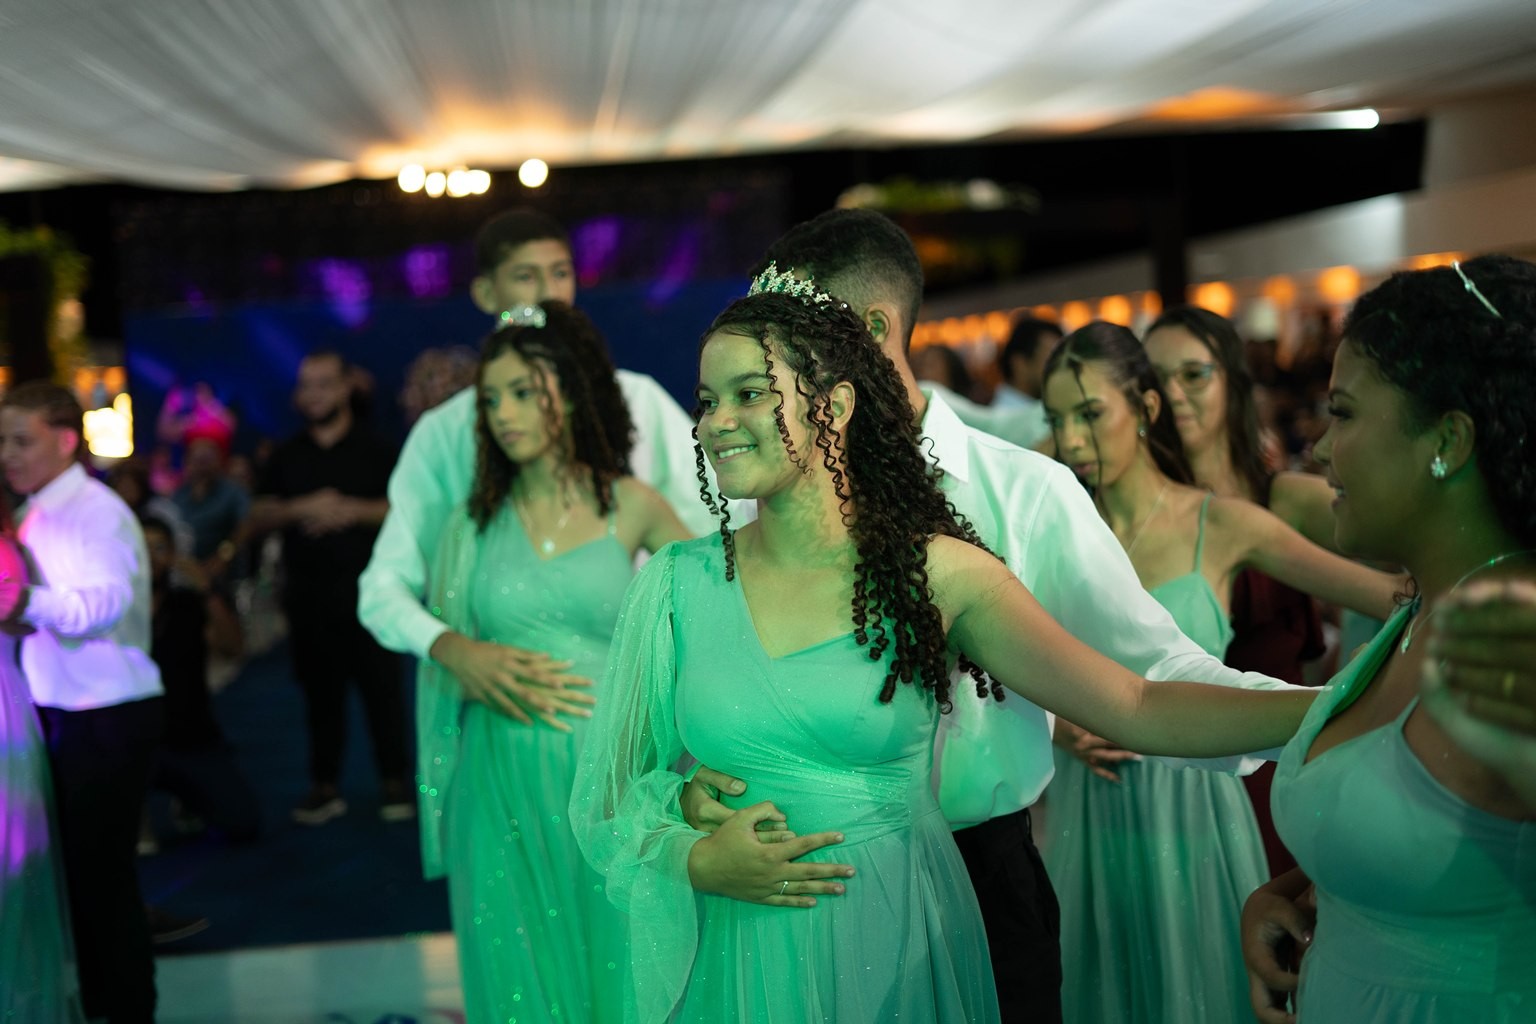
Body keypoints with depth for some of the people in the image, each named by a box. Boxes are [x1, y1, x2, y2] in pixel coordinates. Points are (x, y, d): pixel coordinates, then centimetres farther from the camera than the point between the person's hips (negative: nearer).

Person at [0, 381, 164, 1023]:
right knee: (76, 867, 18)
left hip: (108, 721, -9)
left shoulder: (96, 511, -17)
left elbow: (105, 602, -33)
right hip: (61, 717, 9)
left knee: (103, 872, 0)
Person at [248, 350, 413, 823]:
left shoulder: (373, 449, 3)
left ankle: (395, 782, 8)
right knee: (319, 690, 7)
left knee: (381, 686, -3)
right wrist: (302, 508, -11)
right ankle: (325, 786, 16)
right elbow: (260, 516, 7)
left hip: (364, 584, -3)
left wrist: (353, 511, -16)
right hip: (306, 589, 3)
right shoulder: (286, 456, 13)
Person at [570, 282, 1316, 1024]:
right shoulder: (677, 584, -4)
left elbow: (1140, 711, -14)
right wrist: (697, 863, -15)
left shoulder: (935, 573, -9)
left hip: (898, 959, -1)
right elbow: (609, 795, 3)